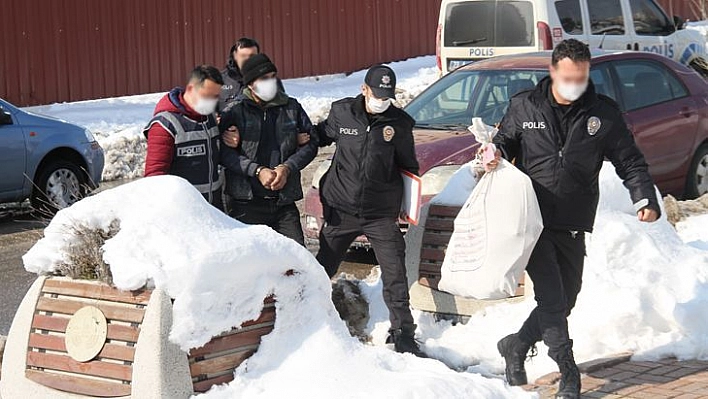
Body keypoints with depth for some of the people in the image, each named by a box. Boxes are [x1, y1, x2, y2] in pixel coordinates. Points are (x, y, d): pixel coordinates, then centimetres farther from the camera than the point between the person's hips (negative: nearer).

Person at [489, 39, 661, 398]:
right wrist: (496, 152, -9)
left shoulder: (604, 113, 3)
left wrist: (645, 199, -11)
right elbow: (505, 140, 16)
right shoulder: (524, 106, 1)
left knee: (565, 301, 11)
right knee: (551, 297, -12)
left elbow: (630, 162, 5)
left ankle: (516, 346, 32)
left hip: (573, 227, 3)